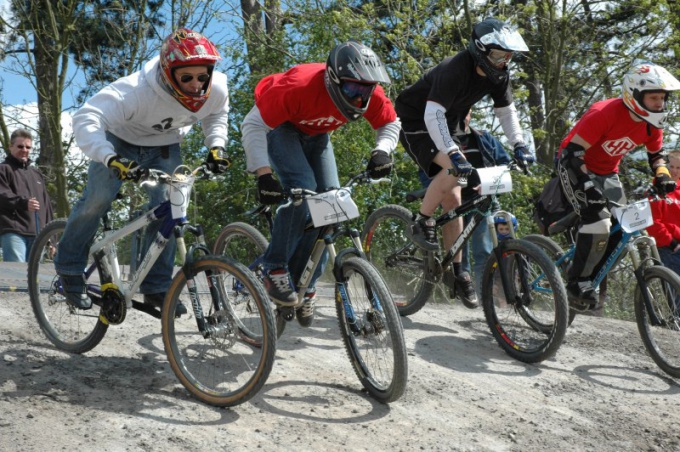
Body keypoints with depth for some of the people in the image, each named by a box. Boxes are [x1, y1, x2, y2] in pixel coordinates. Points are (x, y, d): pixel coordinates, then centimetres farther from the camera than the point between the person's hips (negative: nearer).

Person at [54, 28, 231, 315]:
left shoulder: (217, 89, -25)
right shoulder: (137, 90, -40)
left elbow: (216, 115, 0)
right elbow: (86, 119, -43)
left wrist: (216, 146, -15)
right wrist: (111, 158, -57)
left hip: (164, 147, 3)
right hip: (121, 141, -3)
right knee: (97, 200, -13)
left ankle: (156, 287, 4)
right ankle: (69, 267, 13)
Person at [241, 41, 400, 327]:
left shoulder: (371, 94, -25)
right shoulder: (299, 86, -40)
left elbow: (390, 124, -5)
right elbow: (253, 125, -33)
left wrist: (381, 152, -26)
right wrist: (263, 174, -43)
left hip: (316, 135, 5)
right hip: (280, 127, -5)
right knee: (302, 189, -29)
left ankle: (305, 285, 4)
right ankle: (275, 270, -15)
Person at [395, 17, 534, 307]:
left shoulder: (497, 75, -6)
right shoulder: (455, 70, -30)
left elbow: (506, 111, 5)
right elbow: (433, 115, -38)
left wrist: (519, 145, -9)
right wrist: (454, 154, -48)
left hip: (445, 128, 7)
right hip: (416, 125, -7)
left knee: (452, 201, 3)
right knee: (454, 168, -34)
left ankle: (456, 270, 10)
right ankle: (422, 223, -12)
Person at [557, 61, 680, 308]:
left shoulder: (652, 124, -8)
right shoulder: (604, 113, -29)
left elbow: (655, 155, 11)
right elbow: (573, 152, -31)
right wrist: (587, 185, -39)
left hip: (607, 172, 7)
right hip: (575, 166, -7)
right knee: (598, 221, -25)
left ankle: (592, 279, 13)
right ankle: (578, 283, -11)